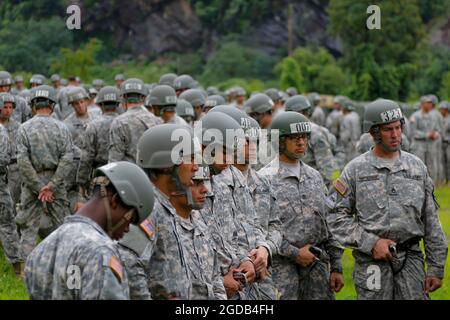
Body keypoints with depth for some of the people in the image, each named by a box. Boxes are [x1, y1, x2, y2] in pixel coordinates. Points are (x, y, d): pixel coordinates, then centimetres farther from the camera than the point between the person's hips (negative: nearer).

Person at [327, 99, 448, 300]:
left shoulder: (416, 167, 9)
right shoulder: (356, 169, 1)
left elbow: (431, 222, 10)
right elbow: (336, 216, -3)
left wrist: (436, 268, 6)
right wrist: (371, 243, -12)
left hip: (411, 260, 2)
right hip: (372, 262, -2)